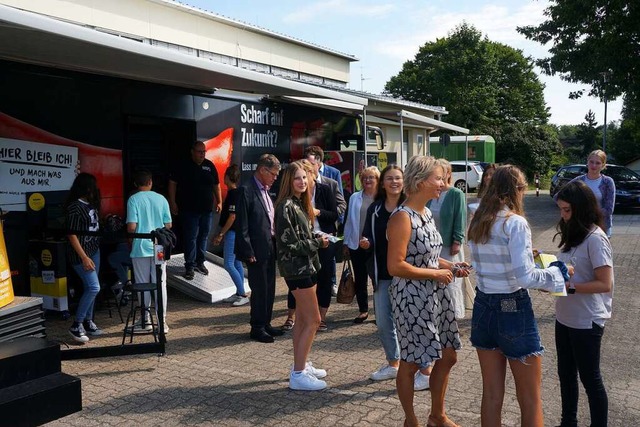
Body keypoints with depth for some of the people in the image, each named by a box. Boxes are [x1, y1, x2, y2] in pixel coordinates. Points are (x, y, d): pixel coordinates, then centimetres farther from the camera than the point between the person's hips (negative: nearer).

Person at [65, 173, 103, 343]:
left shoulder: (90, 204, 7)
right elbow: (72, 235, -18)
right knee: (93, 288, -11)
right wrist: (84, 257, -21)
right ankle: (76, 325, 0)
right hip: (81, 254, -8)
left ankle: (88, 322, 22)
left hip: (94, 250, 8)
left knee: (89, 288, 12)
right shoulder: (74, 207, -17)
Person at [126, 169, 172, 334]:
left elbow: (131, 227, -12)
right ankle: (162, 322, 8)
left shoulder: (133, 200, -7)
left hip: (140, 248, -2)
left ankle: (145, 321, 16)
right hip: (159, 248, 2)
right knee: (160, 284, 6)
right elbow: (168, 225, 4)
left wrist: (130, 240, 7)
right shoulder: (161, 199, 2)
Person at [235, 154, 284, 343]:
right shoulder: (246, 191, -13)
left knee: (269, 289, 14)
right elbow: (242, 225, -15)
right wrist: (248, 253, -17)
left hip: (270, 249, 8)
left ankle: (266, 324, 26)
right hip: (257, 251, -8)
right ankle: (257, 328, 13)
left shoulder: (266, 191, 12)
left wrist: (275, 245, 10)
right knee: (259, 290, 0)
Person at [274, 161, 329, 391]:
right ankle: (298, 375, 0)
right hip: (297, 268, -10)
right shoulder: (286, 206, -17)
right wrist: (317, 243, -11)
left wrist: (317, 239, 2)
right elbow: (290, 244, -20)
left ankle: (300, 366, 27)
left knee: (303, 318, 16)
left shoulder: (299, 204, 12)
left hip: (303, 266, 10)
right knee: (313, 320, -7)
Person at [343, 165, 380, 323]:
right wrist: (346, 243, 8)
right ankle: (363, 310, 24)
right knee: (360, 279, 10)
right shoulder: (355, 198, 7)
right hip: (357, 245, 3)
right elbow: (349, 221, 9)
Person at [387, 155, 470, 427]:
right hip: (412, 298, -9)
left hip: (436, 294, 9)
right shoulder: (402, 218, -20)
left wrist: (452, 266, 4)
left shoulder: (427, 213, 8)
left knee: (448, 356, 17)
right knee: (411, 363, 8)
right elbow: (396, 267, -25)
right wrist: (436, 273, -18)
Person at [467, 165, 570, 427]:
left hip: (483, 308, 6)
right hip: (514, 310, -6)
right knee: (530, 400, 10)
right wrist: (557, 273, -5)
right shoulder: (515, 223, -15)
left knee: (492, 395, 17)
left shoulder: (477, 223, 5)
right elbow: (524, 277, -21)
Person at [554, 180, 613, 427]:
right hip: (564, 318, 8)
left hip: (586, 322, -8)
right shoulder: (572, 235, 7)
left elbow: (604, 284, -21)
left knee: (590, 378, 7)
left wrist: (568, 286, -27)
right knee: (566, 374, 19)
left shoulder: (595, 239, -19)